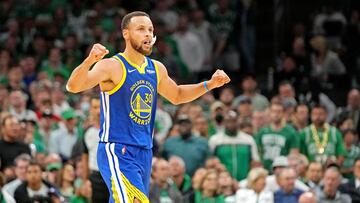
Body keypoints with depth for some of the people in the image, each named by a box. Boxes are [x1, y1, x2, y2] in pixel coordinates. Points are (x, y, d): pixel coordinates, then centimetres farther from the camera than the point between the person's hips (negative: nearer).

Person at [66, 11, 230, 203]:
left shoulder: (157, 69, 11)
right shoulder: (112, 66, -11)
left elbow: (177, 95, 31)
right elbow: (73, 86, -25)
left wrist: (209, 85, 18)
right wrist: (89, 60, -43)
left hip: (144, 153, 8)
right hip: (116, 152, -8)